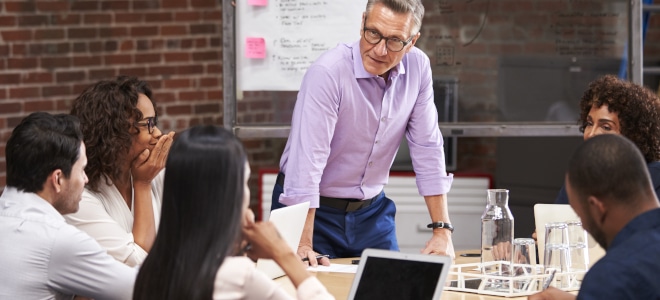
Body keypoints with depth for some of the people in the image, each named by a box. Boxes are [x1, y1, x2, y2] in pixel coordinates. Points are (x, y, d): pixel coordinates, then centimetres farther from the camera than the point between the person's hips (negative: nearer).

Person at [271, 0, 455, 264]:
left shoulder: (417, 67, -8)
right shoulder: (327, 72, -26)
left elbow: (427, 148, -2)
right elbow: (307, 160, -29)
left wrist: (442, 231, -6)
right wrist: (303, 246, -34)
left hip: (371, 210, 5)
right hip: (315, 211, -5)